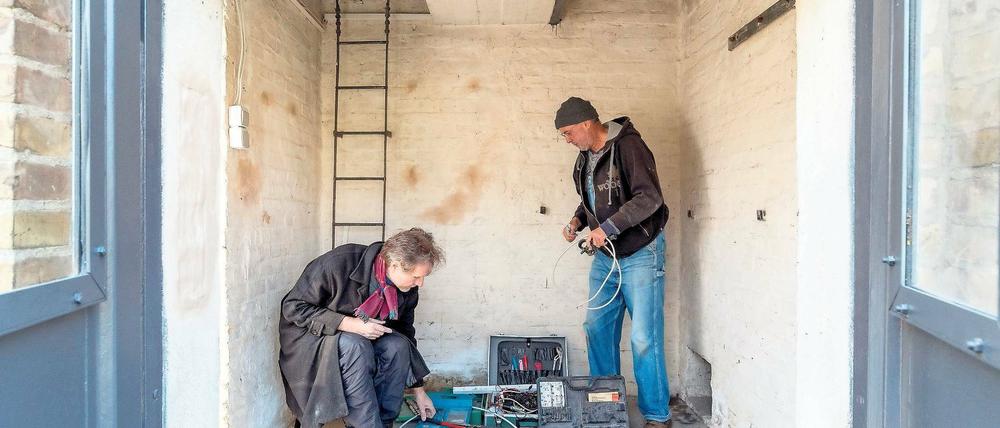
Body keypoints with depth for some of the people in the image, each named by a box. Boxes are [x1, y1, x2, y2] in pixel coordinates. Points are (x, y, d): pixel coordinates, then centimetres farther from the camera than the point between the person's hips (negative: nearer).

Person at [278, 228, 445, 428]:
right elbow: (293, 307, -22)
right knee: (355, 347, -35)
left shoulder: (407, 291, -11)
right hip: (310, 336, -5)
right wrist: (352, 324, -31)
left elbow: (406, 336, 4)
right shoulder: (339, 262, -29)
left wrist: (419, 391, 7)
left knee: (397, 346, -24)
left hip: (360, 338, 5)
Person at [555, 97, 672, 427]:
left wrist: (608, 227, -23)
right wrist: (578, 221, 3)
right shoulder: (585, 157, 11)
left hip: (640, 254, -8)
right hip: (605, 255, 8)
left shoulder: (628, 146, -15)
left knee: (644, 338, -4)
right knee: (598, 328, 10)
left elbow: (649, 197, -23)